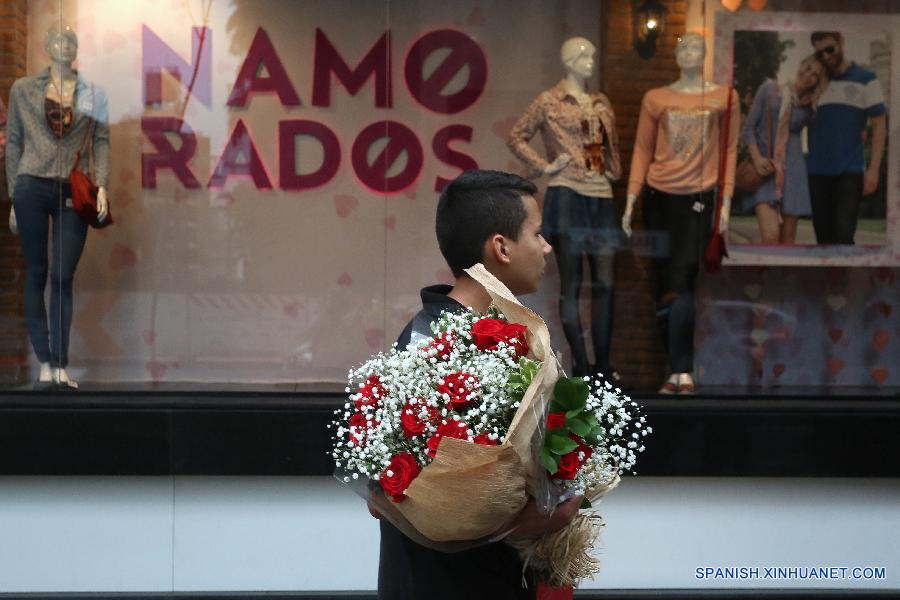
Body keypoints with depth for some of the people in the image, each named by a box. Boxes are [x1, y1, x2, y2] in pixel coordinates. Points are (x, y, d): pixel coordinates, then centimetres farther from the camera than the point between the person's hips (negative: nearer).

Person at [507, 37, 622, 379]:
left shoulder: (602, 103, 16)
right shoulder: (549, 101, 2)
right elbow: (516, 137, 3)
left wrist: (614, 170, 12)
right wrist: (544, 166, -4)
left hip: (601, 197, 5)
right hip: (566, 195, -5)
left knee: (605, 284, 2)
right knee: (571, 284, -1)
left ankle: (603, 366, 8)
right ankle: (581, 366, 3)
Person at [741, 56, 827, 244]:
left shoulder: (810, 107, 12)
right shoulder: (769, 90, 6)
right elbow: (748, 128, 3)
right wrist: (757, 158, -10)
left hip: (791, 171, 3)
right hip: (765, 171, -3)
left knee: (788, 239, 1)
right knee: (770, 237, -20)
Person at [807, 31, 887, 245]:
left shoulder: (865, 80, 3)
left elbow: (879, 125, 1)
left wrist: (873, 169, -7)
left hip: (851, 171, -3)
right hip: (817, 171, 4)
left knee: (843, 235, -14)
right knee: (823, 237, 5)